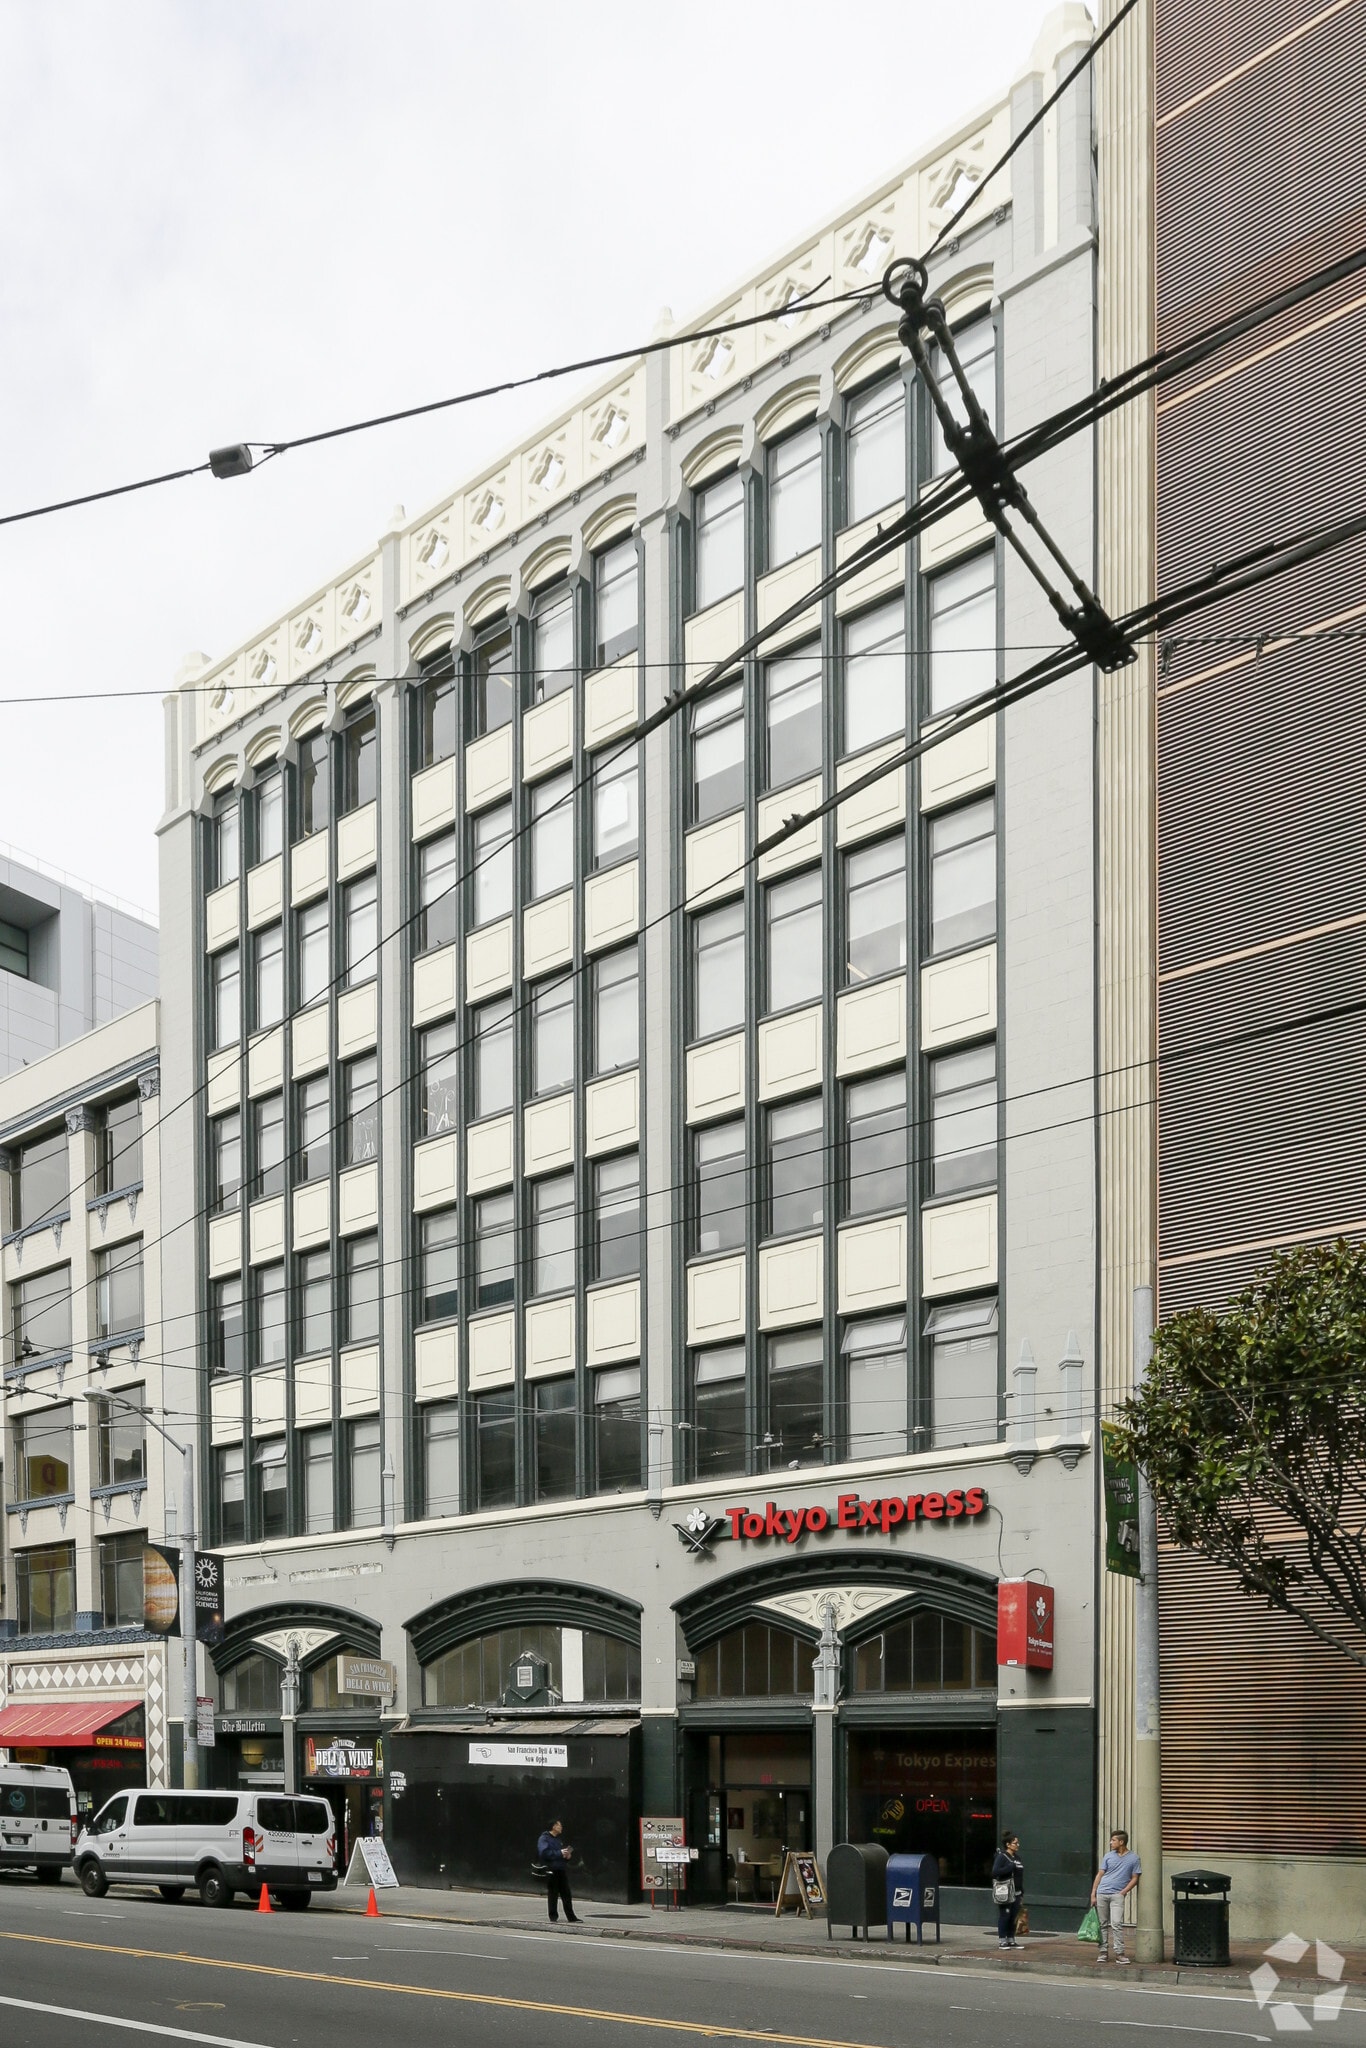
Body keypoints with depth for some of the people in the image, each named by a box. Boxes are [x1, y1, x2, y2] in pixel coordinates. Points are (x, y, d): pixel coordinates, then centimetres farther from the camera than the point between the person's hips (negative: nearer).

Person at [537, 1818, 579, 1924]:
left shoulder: (558, 1840, 22)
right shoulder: (544, 1839, -4)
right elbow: (544, 1853, -19)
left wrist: (567, 1855, 8)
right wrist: (560, 1853, -21)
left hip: (561, 1870, 8)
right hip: (551, 1870, -8)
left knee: (567, 1894, 5)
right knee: (553, 1894, -3)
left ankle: (571, 1916, 8)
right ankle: (553, 1916, 5)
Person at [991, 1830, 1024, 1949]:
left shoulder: (1016, 1857, 14)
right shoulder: (1001, 1857, -9)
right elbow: (995, 1872, -20)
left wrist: (1021, 1891, 16)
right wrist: (1011, 1867, -22)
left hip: (1016, 1893, 8)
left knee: (1014, 1917, 9)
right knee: (1004, 1916, -4)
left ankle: (1011, 1940, 16)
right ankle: (1001, 1941, 2)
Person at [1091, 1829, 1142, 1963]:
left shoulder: (1133, 1859, 2)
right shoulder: (1108, 1856, 10)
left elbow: (1135, 1878, 3)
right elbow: (1100, 1875, 11)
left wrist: (1123, 1892, -9)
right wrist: (1093, 1894, 6)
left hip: (1117, 1895, -3)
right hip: (1102, 1893, 3)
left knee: (1117, 1923, -15)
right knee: (1102, 1924, 5)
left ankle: (1119, 1953, -11)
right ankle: (1102, 1952, 10)